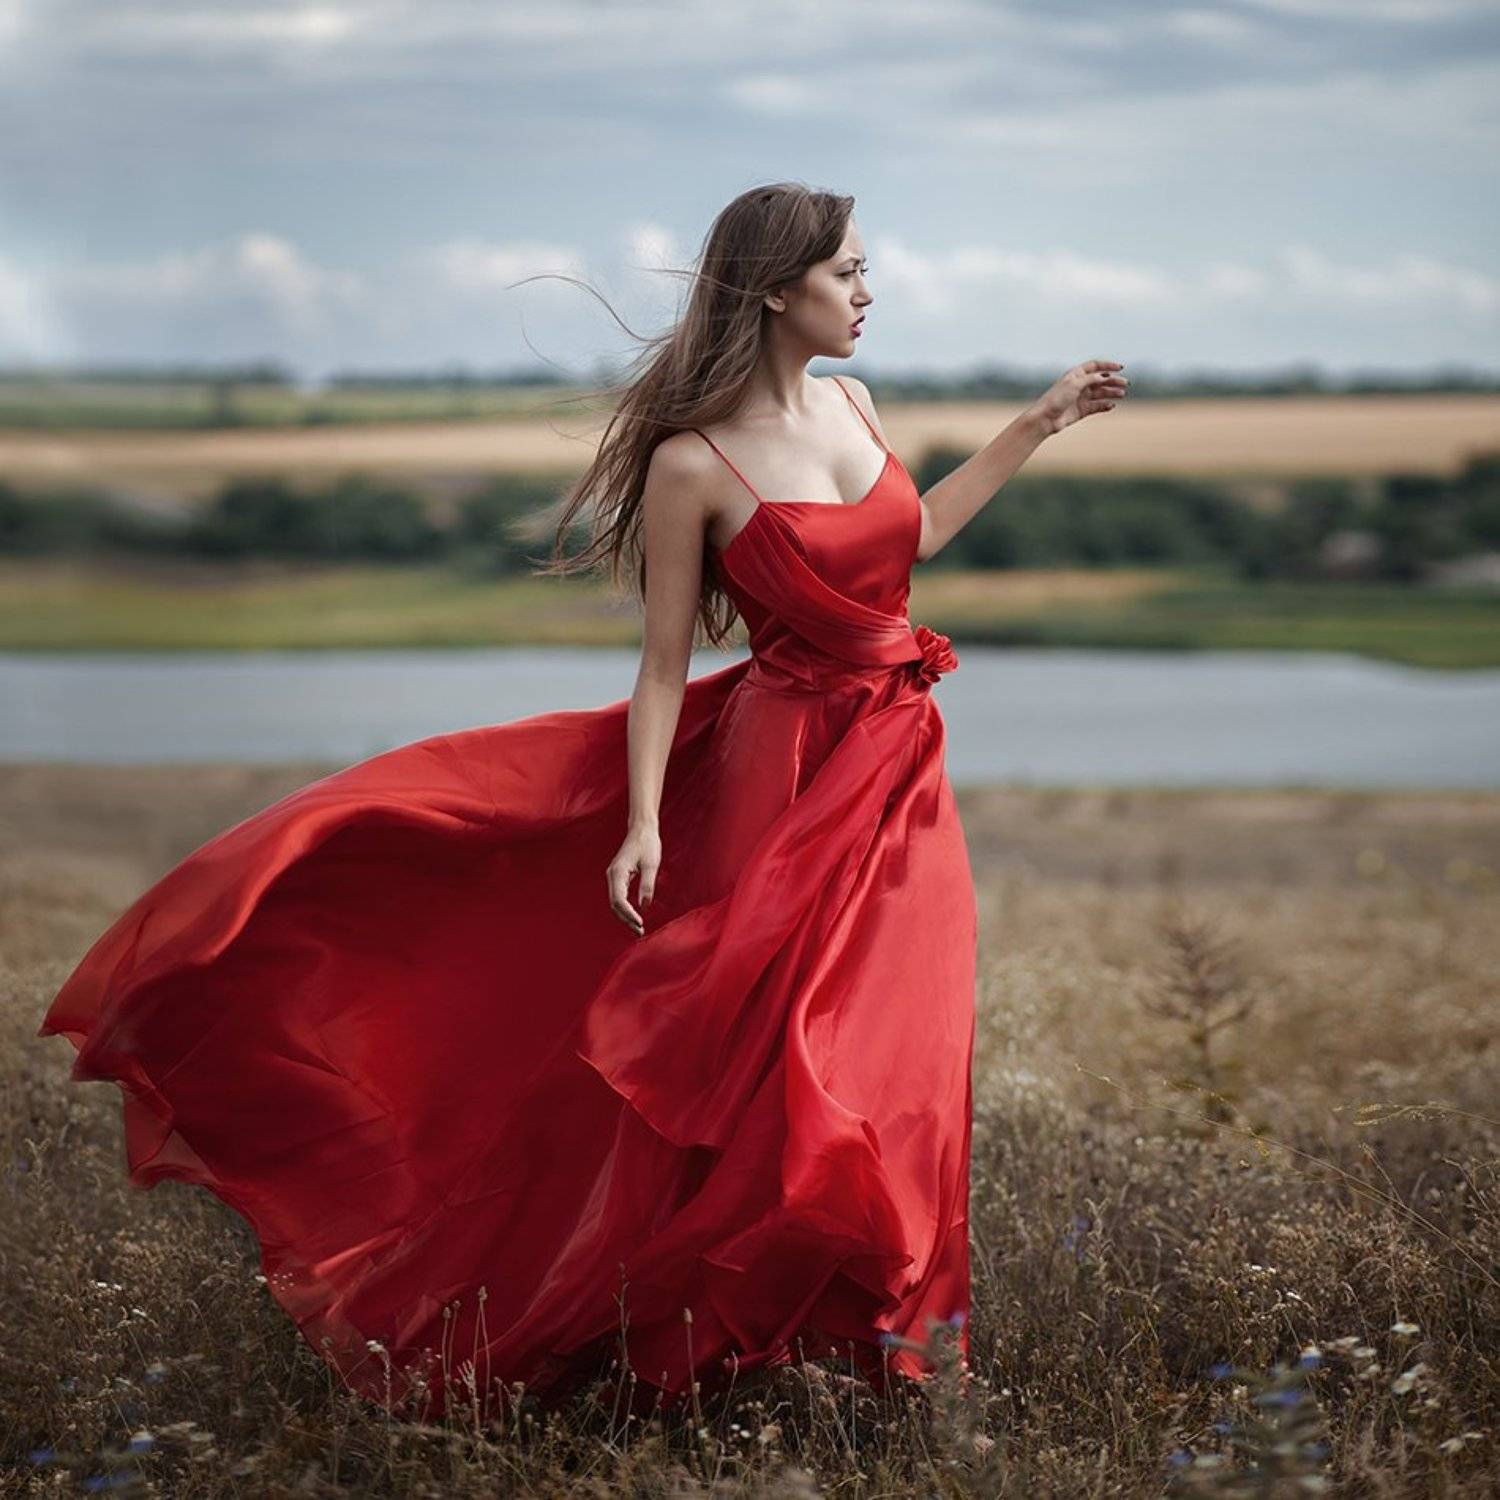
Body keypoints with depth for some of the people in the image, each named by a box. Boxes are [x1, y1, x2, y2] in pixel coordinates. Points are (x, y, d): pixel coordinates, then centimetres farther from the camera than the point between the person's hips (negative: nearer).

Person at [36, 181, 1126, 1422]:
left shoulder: (847, 404, 6)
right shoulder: (692, 463, -14)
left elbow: (914, 534, 24)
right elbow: (665, 664, -11)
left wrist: (1040, 423, 24)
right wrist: (640, 823, -20)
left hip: (899, 769, 6)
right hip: (784, 762, -6)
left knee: (883, 1042, 9)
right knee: (761, 1034, -6)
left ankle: (873, 1312, 24)